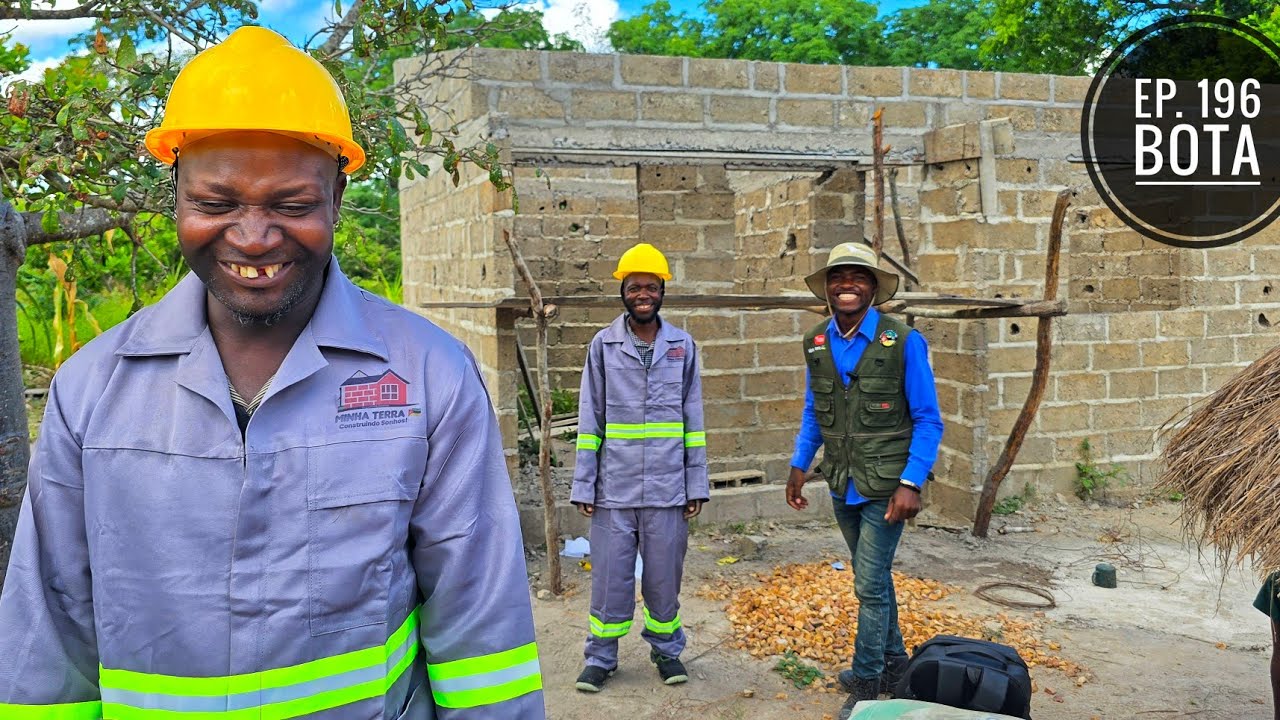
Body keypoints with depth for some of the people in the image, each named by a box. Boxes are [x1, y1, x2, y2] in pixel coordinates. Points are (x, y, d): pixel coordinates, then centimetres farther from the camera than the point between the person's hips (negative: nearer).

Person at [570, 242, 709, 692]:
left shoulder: (682, 346, 5)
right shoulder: (603, 345, 2)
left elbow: (693, 420, 7)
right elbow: (589, 421, 2)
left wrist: (696, 485, 3)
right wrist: (583, 486, -2)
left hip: (667, 487, 1)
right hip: (614, 487, -1)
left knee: (664, 575, 9)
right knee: (610, 576, 4)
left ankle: (666, 650, 28)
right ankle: (600, 658, 20)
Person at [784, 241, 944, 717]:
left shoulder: (903, 342, -13)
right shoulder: (817, 343, 3)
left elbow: (927, 420, -10)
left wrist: (911, 483, -18)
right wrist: (799, 465, 8)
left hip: (885, 486, -5)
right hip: (842, 483, 5)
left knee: (870, 583, -3)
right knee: (873, 576, 19)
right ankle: (893, 662, 36)